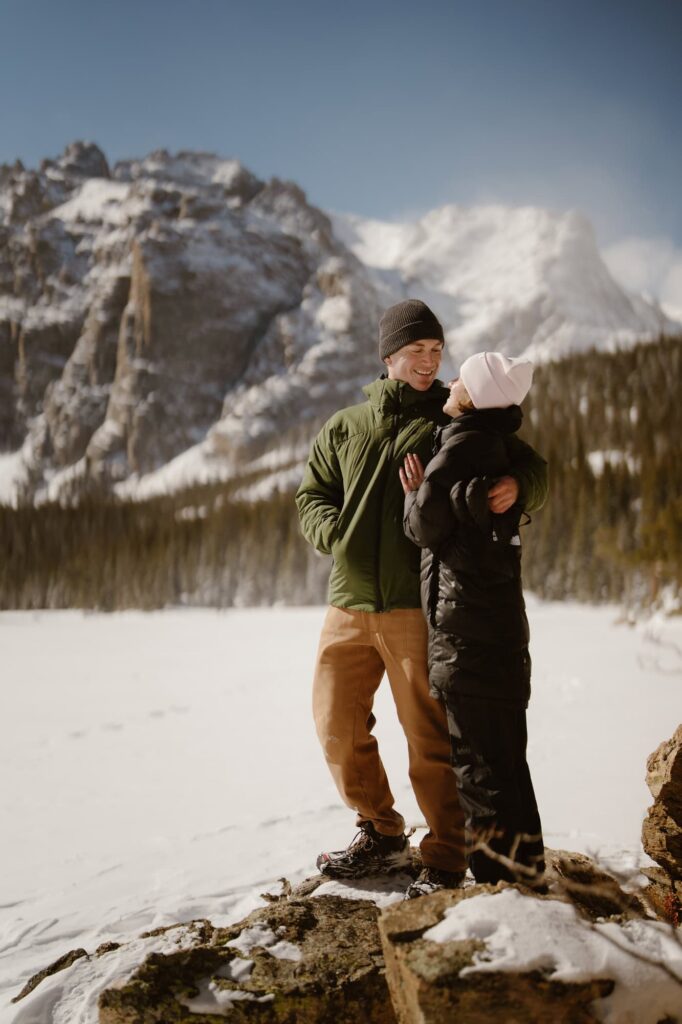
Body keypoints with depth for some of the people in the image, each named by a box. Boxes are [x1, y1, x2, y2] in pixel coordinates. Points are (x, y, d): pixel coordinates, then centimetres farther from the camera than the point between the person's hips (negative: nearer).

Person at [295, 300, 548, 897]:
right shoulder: (344, 428, 16)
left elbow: (533, 469, 6)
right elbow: (312, 497, 17)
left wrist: (517, 484, -18)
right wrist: (340, 535, -4)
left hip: (418, 606, -4)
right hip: (349, 604, 4)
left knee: (430, 736, -3)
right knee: (337, 724, 8)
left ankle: (446, 861, 11)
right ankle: (381, 836, 28)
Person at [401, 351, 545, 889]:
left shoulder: (462, 444, -13)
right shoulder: (499, 443, 12)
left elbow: (427, 526, -13)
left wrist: (416, 492, 5)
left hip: (467, 622, -9)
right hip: (500, 617, 9)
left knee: (480, 755, -3)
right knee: (498, 750, 16)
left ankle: (506, 870, 4)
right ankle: (520, 863, 25)